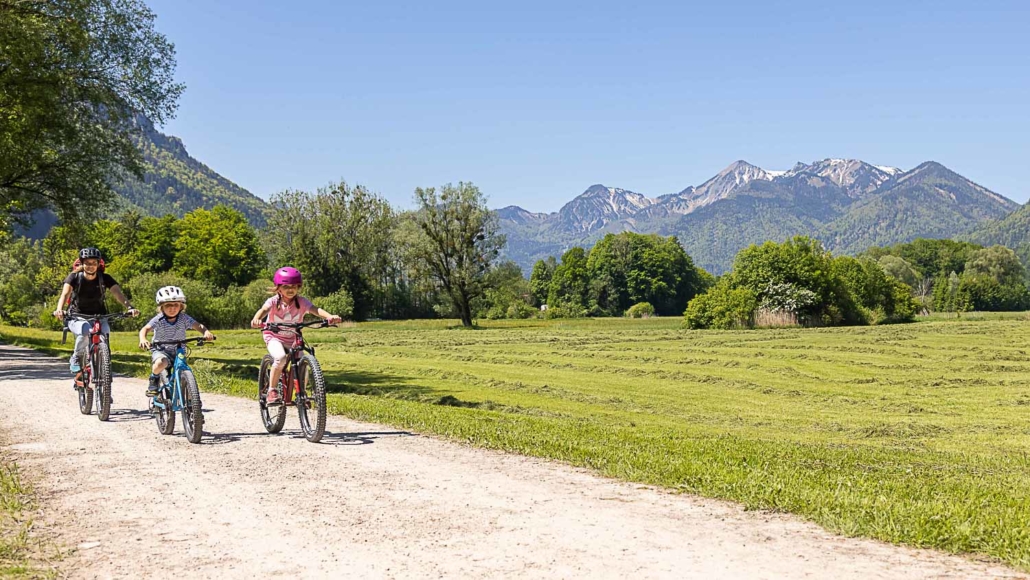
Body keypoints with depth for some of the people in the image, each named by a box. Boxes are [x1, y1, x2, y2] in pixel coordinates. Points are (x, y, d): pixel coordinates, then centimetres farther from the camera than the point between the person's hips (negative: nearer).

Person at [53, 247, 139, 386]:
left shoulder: (105, 278, -8)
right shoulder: (74, 277, -10)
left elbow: (118, 293, -23)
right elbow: (65, 293, -26)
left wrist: (130, 308, -42)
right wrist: (59, 309, -47)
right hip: (77, 317, -2)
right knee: (85, 330, -36)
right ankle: (76, 359, -12)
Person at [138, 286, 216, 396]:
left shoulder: (184, 318, -9)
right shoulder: (159, 320, -15)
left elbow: (198, 326, -21)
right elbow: (145, 329, -26)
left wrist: (206, 332, -44)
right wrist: (143, 339, -50)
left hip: (178, 351, 3)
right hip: (161, 350, -3)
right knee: (160, 363, -36)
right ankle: (154, 380, -4)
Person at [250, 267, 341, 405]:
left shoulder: (301, 302, -13)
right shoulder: (274, 301, -16)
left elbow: (315, 309, -30)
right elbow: (264, 309, -36)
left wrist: (329, 316, -51)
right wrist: (256, 319, -59)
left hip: (293, 339, 3)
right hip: (274, 337, -3)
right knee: (281, 358, -31)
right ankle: (272, 391, -17)